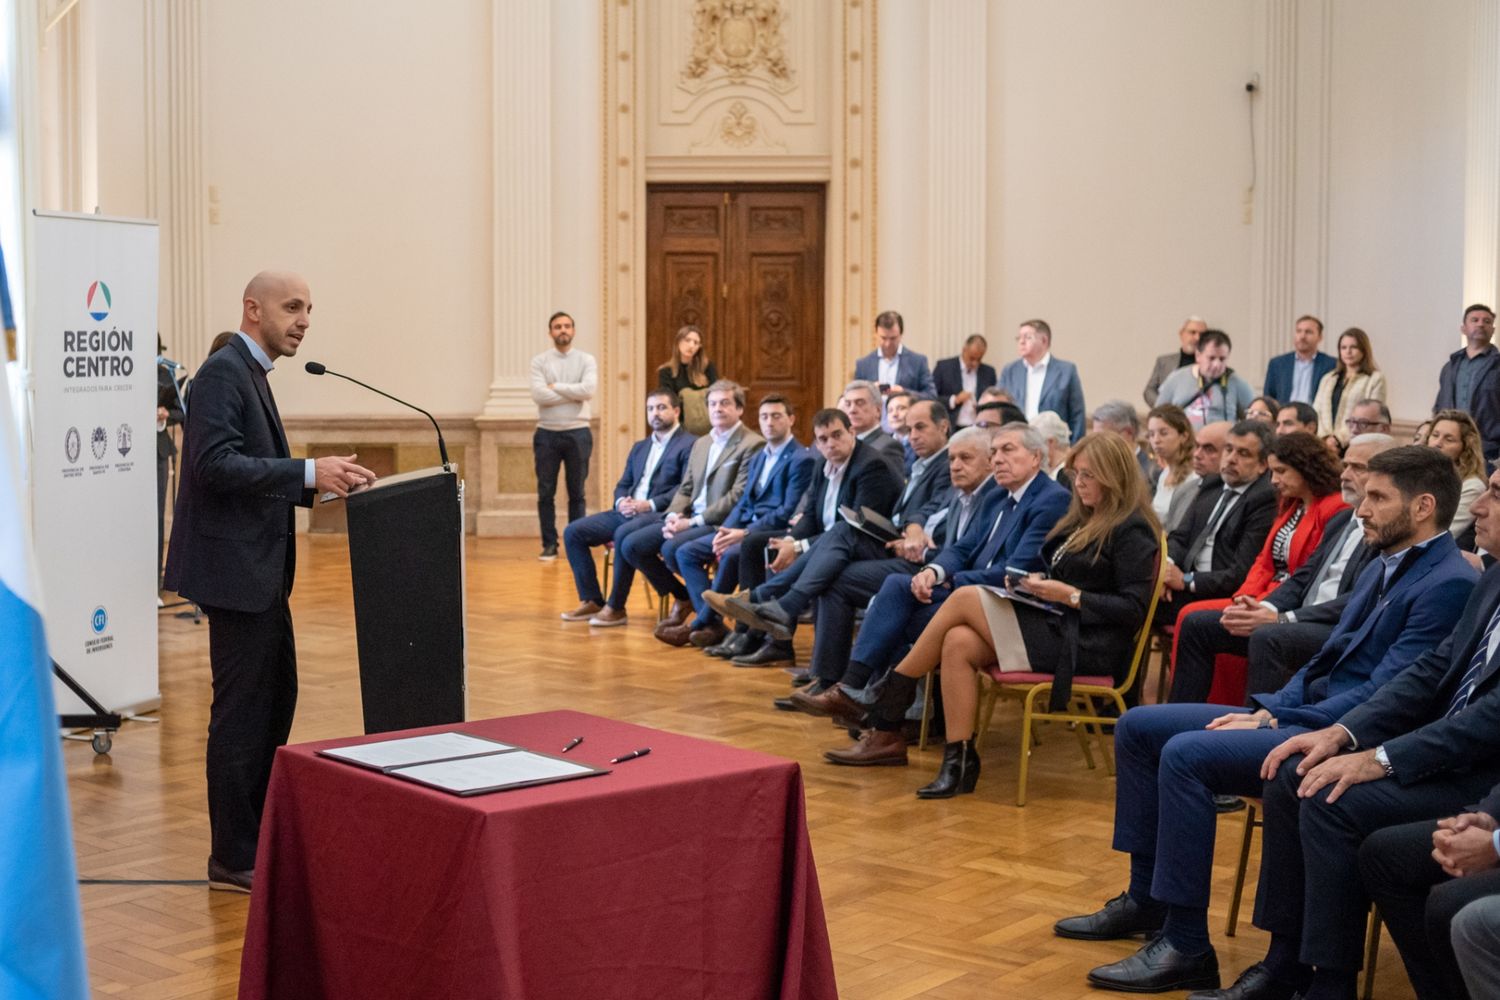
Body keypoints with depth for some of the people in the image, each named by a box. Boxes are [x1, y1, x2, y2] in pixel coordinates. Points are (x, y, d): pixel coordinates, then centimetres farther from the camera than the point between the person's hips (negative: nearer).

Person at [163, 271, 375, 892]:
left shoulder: (250, 373, 16)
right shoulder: (223, 372, -14)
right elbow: (215, 462, -25)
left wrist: (324, 482, 6)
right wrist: (308, 472, -27)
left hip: (260, 569, 10)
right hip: (234, 568, -10)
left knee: (276, 696, 16)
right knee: (242, 709, -4)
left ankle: (262, 833, 28)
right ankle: (233, 858, 5)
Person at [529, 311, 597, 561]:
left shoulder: (586, 360, 3)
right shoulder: (539, 361, 2)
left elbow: (589, 389, -14)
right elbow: (539, 395, -13)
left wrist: (556, 387, -11)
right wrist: (574, 394, -11)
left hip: (578, 432, 0)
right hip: (547, 434, 0)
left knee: (577, 493, 7)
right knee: (545, 493, 3)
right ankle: (549, 545, 12)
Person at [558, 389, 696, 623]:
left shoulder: (689, 445, -1)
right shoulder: (639, 447, 24)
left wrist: (650, 505, -20)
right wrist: (621, 501, -2)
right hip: (627, 513, 8)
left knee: (624, 534, -37)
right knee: (573, 531, -9)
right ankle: (591, 601, -7)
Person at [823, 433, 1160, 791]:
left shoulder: (1133, 531, -8)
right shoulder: (1082, 519, 20)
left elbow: (1133, 609, -14)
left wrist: (1070, 596, -18)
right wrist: (1038, 583, 1)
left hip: (1087, 642, -9)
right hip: (1054, 624, 9)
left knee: (964, 598, -17)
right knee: (959, 644, -17)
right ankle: (959, 761, -15)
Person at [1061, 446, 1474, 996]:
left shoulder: (1449, 584, -14)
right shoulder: (1382, 568, 18)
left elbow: (1383, 694, -20)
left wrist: (1275, 723, -18)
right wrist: (1267, 709, 3)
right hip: (1303, 713, 10)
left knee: (1186, 753, -27)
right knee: (1138, 726, 4)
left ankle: (1186, 946, -19)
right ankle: (1146, 898, 11)